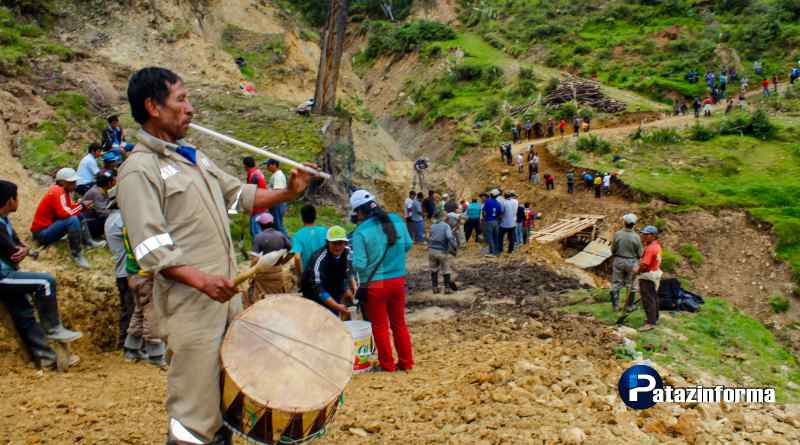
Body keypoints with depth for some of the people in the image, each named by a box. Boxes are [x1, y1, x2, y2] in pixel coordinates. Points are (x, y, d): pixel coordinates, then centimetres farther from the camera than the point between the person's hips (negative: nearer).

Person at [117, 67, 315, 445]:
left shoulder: (193, 156, 16)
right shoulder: (139, 170, -11)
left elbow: (239, 195, 22)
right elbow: (150, 247, -19)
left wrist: (286, 193, 7)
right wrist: (201, 280, -30)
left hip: (228, 297, 9)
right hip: (190, 306, -8)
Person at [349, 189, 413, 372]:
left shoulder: (361, 232, -17)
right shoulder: (396, 220, -2)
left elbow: (359, 265, -19)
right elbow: (408, 245, 9)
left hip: (375, 284, -5)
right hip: (398, 280, 5)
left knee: (380, 327, 11)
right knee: (399, 323, 18)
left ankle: (388, 365, 18)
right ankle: (406, 362, 24)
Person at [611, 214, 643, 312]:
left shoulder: (617, 234, -14)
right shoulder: (636, 237, -15)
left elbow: (613, 249, -5)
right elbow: (640, 254, -8)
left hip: (618, 261, 0)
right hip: (632, 262, 0)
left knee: (616, 284, 11)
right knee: (631, 285, 14)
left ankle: (615, 306, 15)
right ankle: (629, 306, 20)